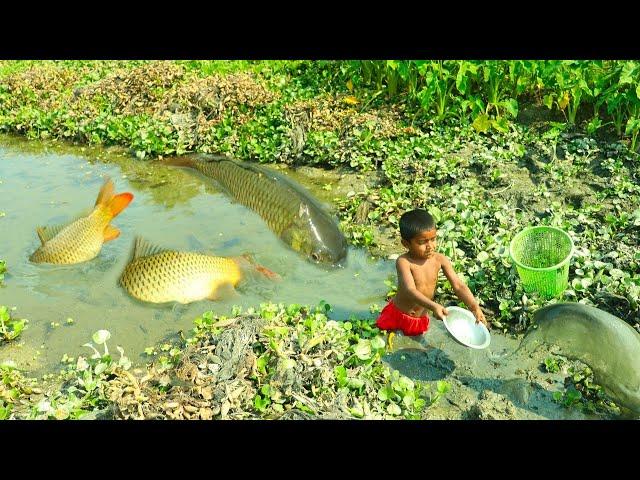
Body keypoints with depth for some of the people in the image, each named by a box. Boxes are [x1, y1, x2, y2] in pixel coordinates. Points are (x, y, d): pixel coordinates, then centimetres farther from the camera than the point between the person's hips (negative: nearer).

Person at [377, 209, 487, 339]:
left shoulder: (440, 260, -14)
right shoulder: (404, 262, -27)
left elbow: (458, 286, -14)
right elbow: (410, 290, -37)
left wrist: (474, 307, -29)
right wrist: (433, 306, -51)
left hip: (421, 317, 4)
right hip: (398, 313, -3)